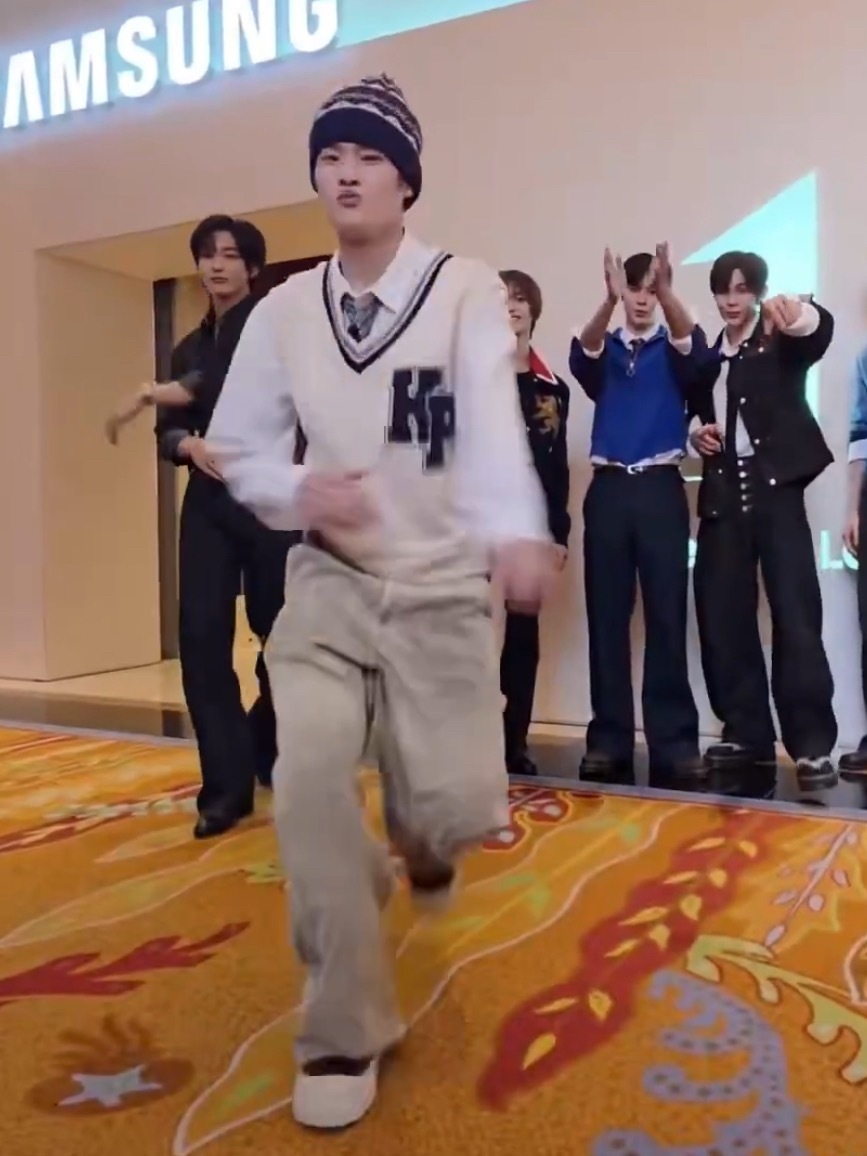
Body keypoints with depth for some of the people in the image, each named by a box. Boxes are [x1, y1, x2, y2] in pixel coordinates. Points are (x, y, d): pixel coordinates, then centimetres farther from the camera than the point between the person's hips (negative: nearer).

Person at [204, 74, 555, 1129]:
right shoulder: (284, 311, 3)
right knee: (309, 779, -15)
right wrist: (297, 493, -13)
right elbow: (237, 447, 10)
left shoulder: (465, 291, -7)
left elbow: (492, 418, -25)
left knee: (456, 804, -4)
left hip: (441, 587, -2)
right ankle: (345, 1032, 5)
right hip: (328, 583, 2)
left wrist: (513, 530, -44)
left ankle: (422, 838, 39)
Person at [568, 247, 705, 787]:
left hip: (660, 488, -1)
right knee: (607, 617, 1)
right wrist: (610, 299, -28)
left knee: (667, 616, -3)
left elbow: (694, 344, -12)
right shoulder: (605, 350, 14)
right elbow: (582, 354, -10)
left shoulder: (672, 350, 12)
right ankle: (609, 739, 7)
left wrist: (668, 293, -30)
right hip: (609, 489, 1)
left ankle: (675, 741, 2)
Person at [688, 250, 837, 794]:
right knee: (723, 619, 2)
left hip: (775, 488, -5)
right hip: (723, 495, 5)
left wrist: (800, 314, -41)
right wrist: (697, 433, 2)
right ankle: (747, 736, 11)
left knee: (796, 616, -9)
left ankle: (813, 745, -6)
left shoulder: (781, 343, 5)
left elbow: (822, 329, -18)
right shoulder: (710, 358, 19)